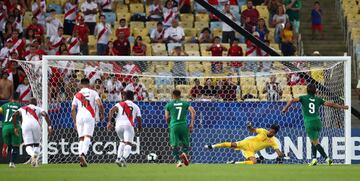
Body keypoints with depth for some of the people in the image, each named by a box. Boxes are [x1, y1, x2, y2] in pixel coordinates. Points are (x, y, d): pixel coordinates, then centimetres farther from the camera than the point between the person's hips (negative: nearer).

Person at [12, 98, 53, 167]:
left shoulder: (23, 109, 28)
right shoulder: (38, 109, 22)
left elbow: (14, 115, 14)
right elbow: (45, 115, 2)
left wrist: (15, 127, 20)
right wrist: (49, 126, -2)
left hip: (25, 125, 0)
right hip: (36, 125, 0)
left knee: (28, 146, -2)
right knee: (36, 144, 18)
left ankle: (32, 154, -33)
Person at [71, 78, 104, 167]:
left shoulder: (77, 95, 17)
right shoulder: (93, 92, 10)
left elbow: (73, 109, 12)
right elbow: (100, 104, -3)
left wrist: (75, 122, 20)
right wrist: (102, 114, 13)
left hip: (79, 116, 3)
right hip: (89, 116, -3)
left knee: (81, 138, 10)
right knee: (87, 136, -12)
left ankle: (80, 154, -1)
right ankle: (83, 154, -33)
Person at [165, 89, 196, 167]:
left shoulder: (169, 105, 6)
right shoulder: (185, 103, 8)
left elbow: (167, 118, 7)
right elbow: (193, 112, -4)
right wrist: (192, 124, -2)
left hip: (173, 126, -1)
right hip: (183, 125, 1)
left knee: (174, 145, 5)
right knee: (185, 144, 11)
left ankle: (178, 160, -11)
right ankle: (184, 153, -20)